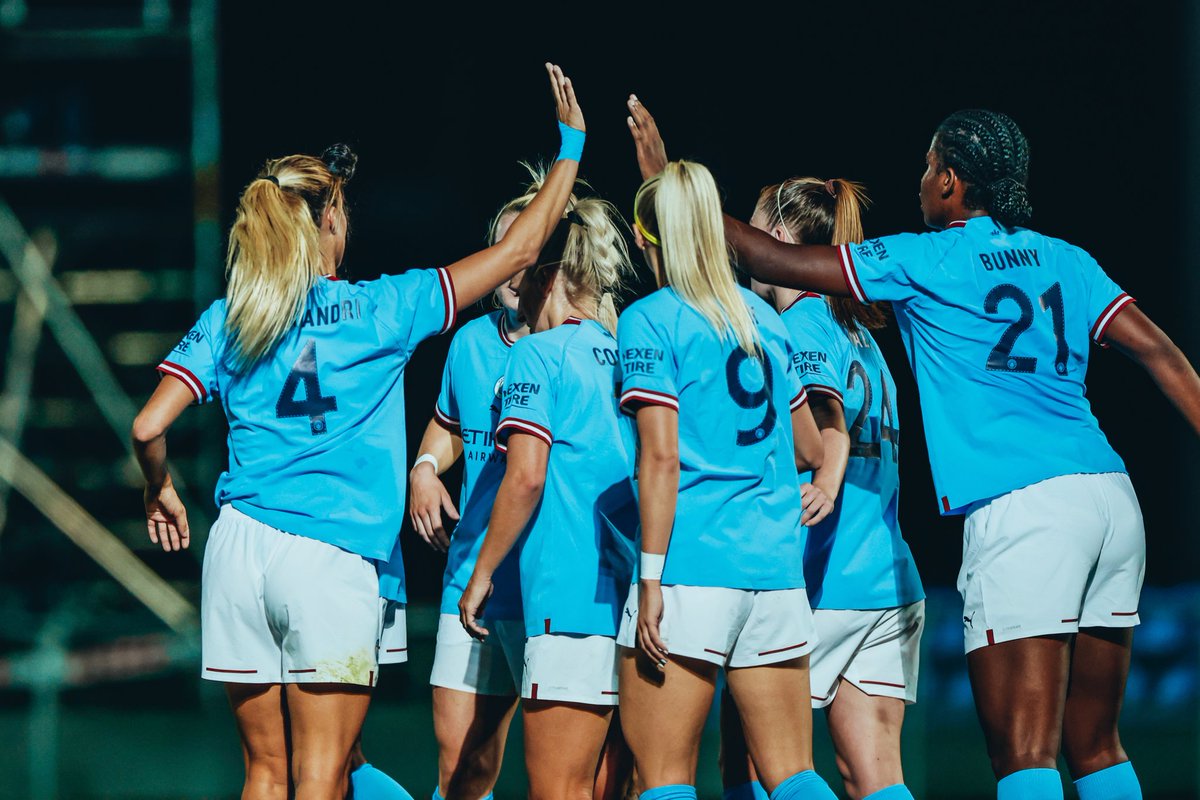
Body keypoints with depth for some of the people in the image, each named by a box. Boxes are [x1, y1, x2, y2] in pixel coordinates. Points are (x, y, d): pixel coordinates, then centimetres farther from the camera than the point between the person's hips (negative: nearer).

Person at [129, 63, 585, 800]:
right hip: (332, 560, -4)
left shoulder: (226, 321, 7)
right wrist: (572, 146, 17)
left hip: (240, 547, 4)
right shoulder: (378, 311, 1)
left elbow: (149, 428, -2)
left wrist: (162, 492, 19)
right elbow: (520, 249, 6)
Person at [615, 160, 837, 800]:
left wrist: (651, 578, -12)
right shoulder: (764, 317, 14)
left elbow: (660, 457, -12)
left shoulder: (650, 321, -3)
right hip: (777, 568, 6)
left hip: (691, 572, -6)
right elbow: (811, 449, 22)